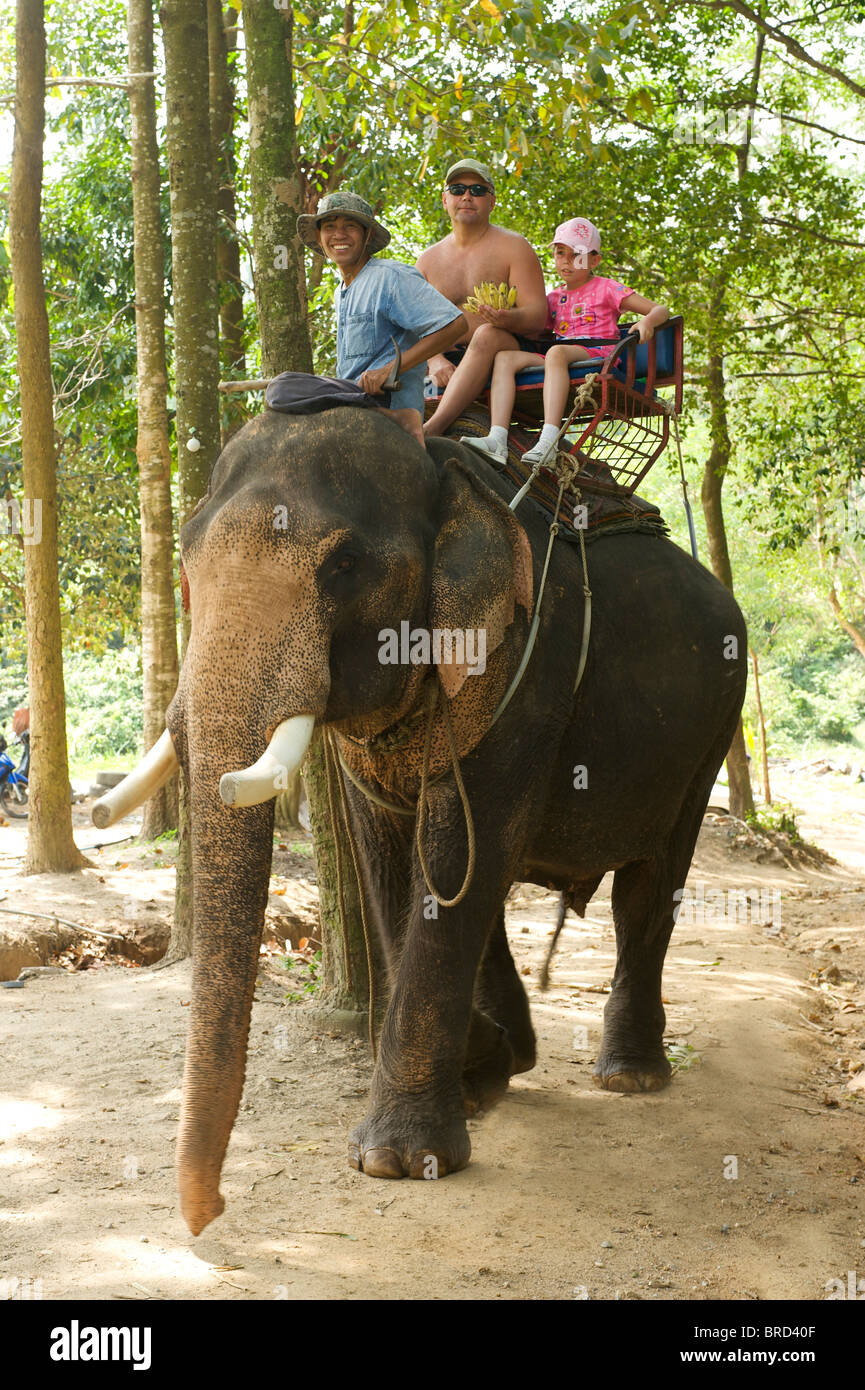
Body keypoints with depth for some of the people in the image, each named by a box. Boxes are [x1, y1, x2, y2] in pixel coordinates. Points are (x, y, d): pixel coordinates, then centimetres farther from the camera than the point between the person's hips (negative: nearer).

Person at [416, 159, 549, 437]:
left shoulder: (513, 246, 4)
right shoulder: (429, 260, 16)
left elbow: (538, 315, -7)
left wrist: (510, 319, -32)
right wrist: (435, 360, -16)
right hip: (451, 360, 5)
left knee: (486, 334, -38)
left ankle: (432, 428, -54)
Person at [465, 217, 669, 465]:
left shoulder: (606, 288, 11)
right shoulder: (554, 297, 27)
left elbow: (660, 310, 5)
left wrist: (647, 322, -18)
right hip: (558, 359, 6)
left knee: (556, 352, -38)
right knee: (505, 357, -18)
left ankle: (548, 441, -52)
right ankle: (497, 439, -36)